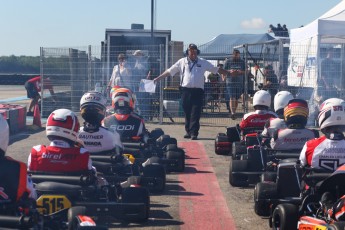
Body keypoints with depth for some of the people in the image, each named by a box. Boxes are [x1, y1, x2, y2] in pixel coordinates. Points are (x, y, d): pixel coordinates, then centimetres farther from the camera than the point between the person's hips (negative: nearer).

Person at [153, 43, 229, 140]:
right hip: (185, 90, 1)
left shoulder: (203, 62, 9)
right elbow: (169, 71, 10)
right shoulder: (182, 62, 8)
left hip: (198, 91, -1)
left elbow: (217, 69, 13)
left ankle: (194, 133, -5)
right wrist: (157, 79, 6)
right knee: (187, 113, 8)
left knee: (196, 113, -6)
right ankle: (188, 131, 19)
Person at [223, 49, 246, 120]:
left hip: (239, 83, 3)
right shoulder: (228, 61, 6)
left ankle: (233, 112, 19)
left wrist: (240, 72, -12)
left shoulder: (242, 62, 11)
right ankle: (232, 113, -20)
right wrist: (230, 71, -15)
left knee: (236, 99, 7)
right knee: (232, 98, -14)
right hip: (230, 82, -3)